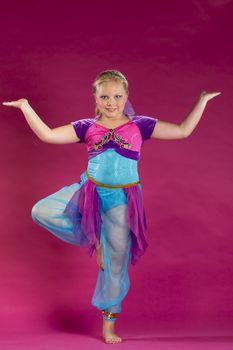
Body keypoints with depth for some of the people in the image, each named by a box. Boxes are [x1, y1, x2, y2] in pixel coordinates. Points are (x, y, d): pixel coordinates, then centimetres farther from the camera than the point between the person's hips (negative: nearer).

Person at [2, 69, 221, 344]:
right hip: (88, 192, 2)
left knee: (116, 262, 4)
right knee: (41, 211, -17)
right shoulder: (87, 128, 0)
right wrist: (25, 107, -13)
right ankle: (94, 240, 1)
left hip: (121, 200, -2)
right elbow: (47, 135, -7)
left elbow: (183, 130, -1)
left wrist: (202, 100, -6)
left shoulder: (140, 125, -2)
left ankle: (109, 322, 22)